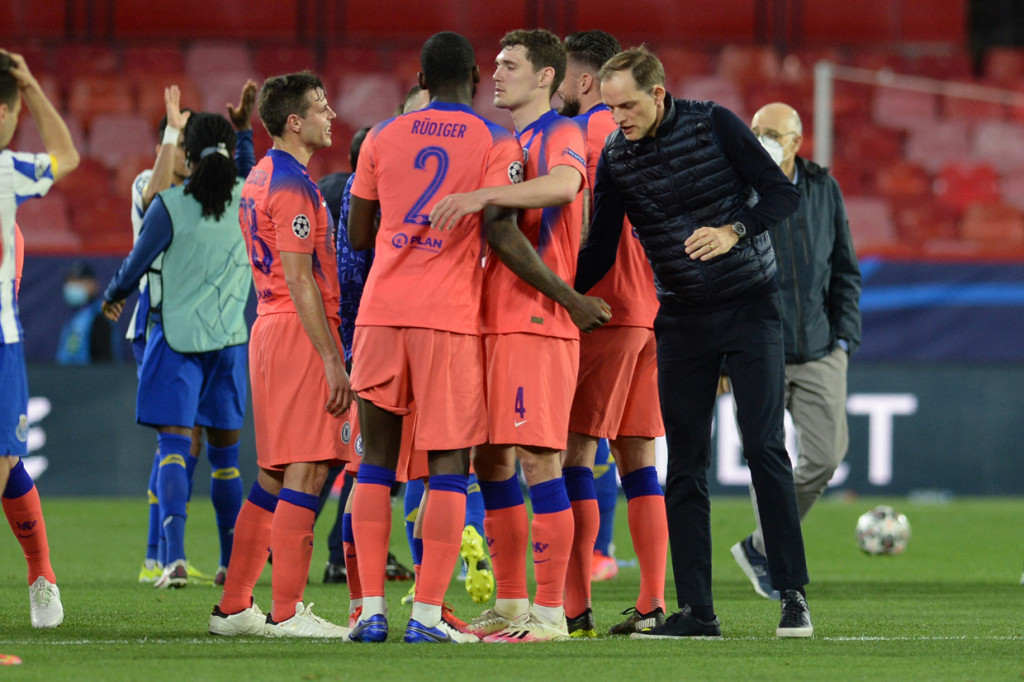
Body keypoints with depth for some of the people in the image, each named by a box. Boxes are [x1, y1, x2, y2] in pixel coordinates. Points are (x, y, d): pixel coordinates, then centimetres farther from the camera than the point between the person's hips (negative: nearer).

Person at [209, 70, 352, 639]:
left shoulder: (262, 177, 18)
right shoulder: (292, 185, -13)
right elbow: (299, 278, -18)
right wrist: (332, 360, -19)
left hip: (270, 330, 10)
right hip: (301, 334, -10)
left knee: (274, 476, 13)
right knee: (305, 472, -9)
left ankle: (233, 607, 15)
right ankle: (287, 612, -11)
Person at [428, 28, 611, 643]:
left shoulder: (561, 134, -5)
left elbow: (563, 183, -28)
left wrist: (482, 196, -35)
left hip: (539, 320, -9)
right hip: (492, 317, 9)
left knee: (537, 456, -10)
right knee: (492, 459, 8)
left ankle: (550, 611, -9)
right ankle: (510, 604, 15)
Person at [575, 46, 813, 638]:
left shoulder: (714, 124, -11)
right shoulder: (615, 157, -1)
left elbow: (782, 192, -10)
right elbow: (602, 251, 4)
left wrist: (734, 231, -26)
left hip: (751, 306, -4)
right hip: (682, 318, 4)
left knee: (765, 449, -10)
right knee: (685, 466, -1)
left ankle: (794, 596, -4)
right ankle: (696, 611, 1)